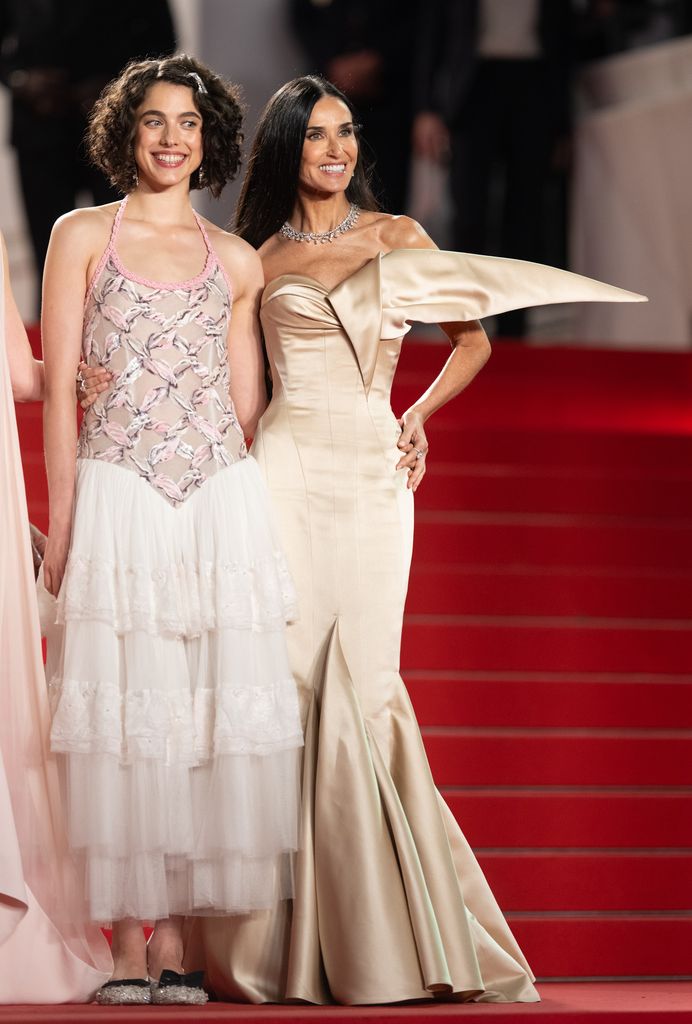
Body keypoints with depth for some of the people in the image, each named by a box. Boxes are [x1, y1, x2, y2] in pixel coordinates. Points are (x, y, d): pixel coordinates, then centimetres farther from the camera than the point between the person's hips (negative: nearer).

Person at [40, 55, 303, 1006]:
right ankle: (127, 949, 0)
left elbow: (248, 402, 15)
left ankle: (176, 941, 4)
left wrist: (271, 520, 8)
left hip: (222, 499, 2)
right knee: (124, 717, -4)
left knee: (211, 713, -1)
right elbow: (58, 386, 3)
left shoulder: (236, 261, 13)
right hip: (116, 493, -2)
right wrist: (62, 520, -4)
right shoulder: (83, 235, 7)